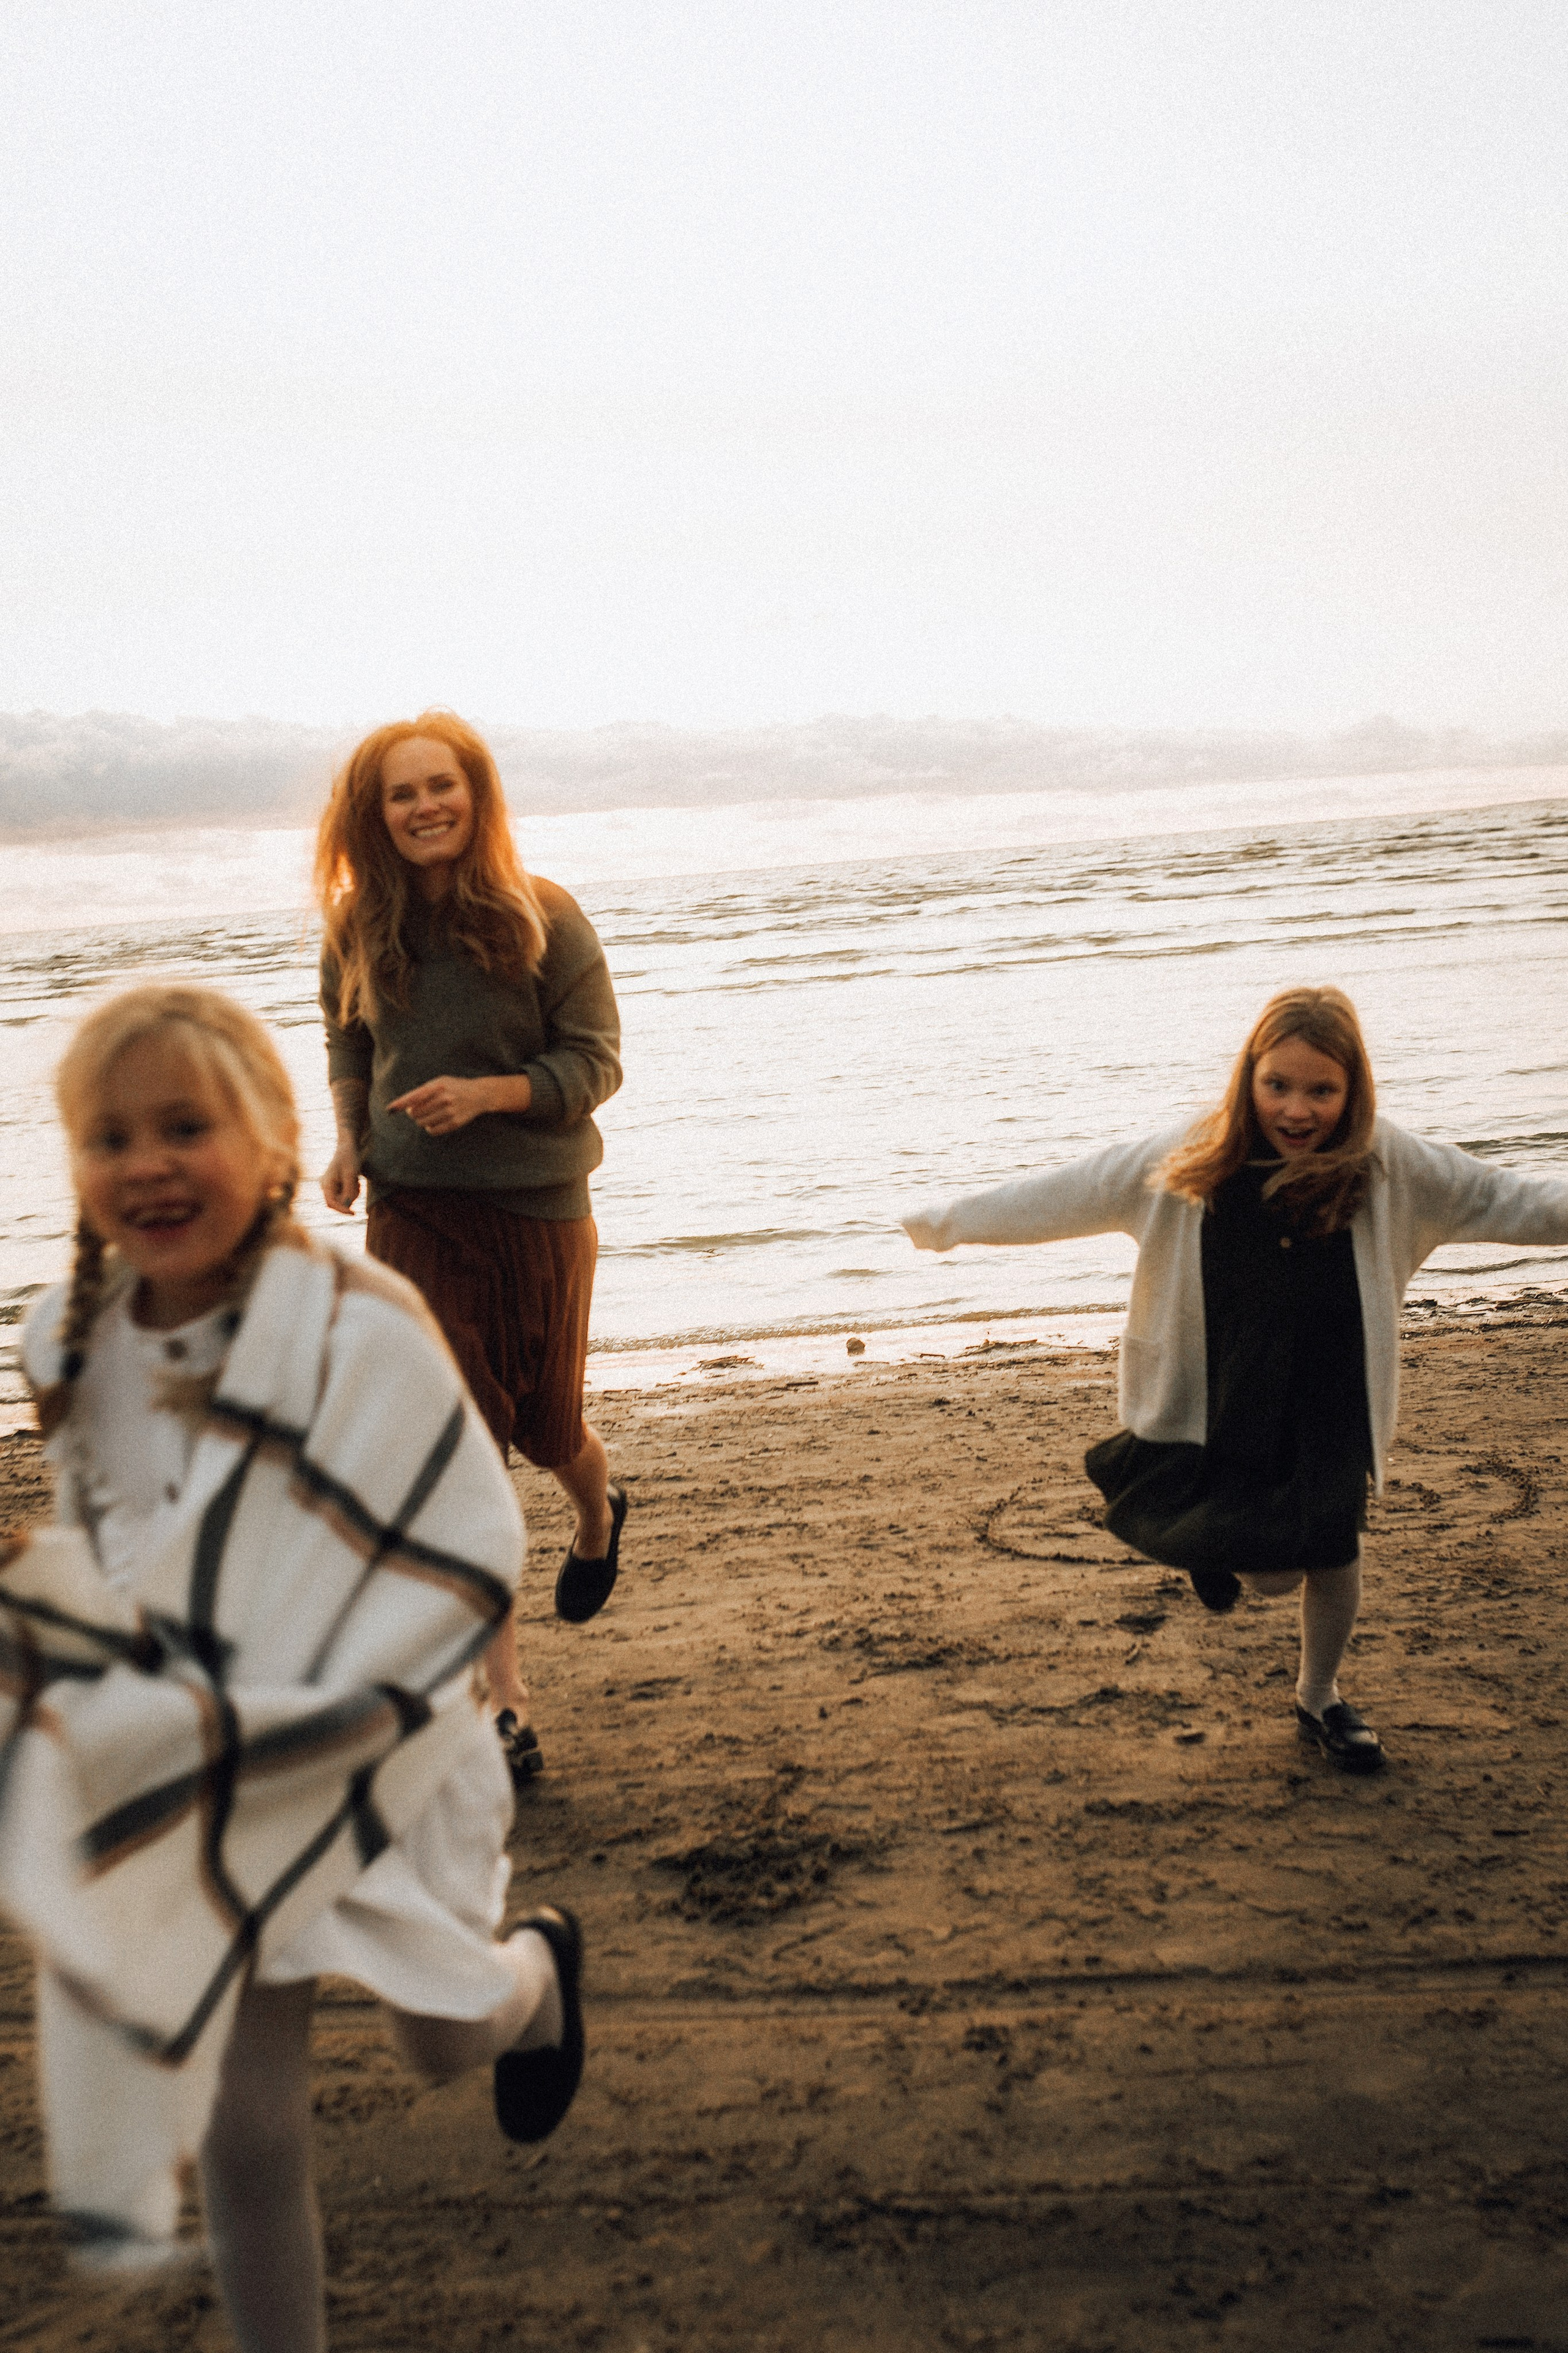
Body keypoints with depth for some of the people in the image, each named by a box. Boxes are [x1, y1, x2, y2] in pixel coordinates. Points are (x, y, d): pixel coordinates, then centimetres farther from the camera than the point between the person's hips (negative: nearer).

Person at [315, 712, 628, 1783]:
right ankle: (507, 1699, 5)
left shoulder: (544, 918, -9)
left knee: (546, 1425, 12)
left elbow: (596, 1061, -7)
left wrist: (486, 1094, -22)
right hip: (412, 1213, 2)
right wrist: (350, 1140, 0)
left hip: (538, 1209, -2)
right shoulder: (359, 930, 1)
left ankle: (599, 1511, 52)